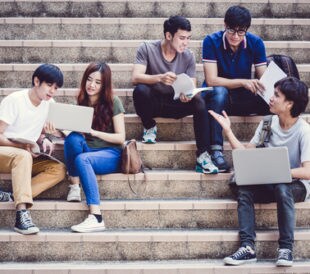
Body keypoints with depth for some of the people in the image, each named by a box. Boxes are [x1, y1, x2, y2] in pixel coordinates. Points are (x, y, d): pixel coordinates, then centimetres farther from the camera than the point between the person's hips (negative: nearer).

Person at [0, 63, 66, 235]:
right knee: (23, 156, -40)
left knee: (59, 169, -19)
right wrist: (22, 146, -28)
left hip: (27, 157, 6)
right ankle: (22, 214, -47)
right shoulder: (14, 100, -14)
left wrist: (43, 140, -7)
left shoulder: (49, 104, 4)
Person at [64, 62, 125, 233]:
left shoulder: (113, 102, -2)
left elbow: (120, 138, -5)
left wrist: (93, 132, -19)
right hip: (87, 151, 4)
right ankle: (74, 187, -23)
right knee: (73, 138, -29)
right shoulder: (82, 102, 11)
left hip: (110, 155, -4)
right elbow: (75, 131, 10)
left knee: (82, 159, -37)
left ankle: (96, 218, -47)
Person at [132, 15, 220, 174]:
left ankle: (203, 157, -29)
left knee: (199, 102, -29)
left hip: (175, 104, 2)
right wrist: (160, 78, -43)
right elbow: (135, 77, -24)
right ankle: (149, 127, -6)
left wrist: (188, 95, -30)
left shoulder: (188, 57, -3)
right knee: (140, 90, -36)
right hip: (152, 102, -2)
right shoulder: (147, 49, -12)